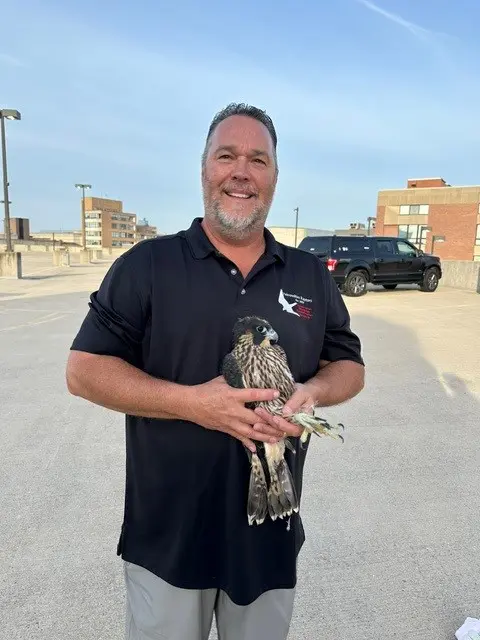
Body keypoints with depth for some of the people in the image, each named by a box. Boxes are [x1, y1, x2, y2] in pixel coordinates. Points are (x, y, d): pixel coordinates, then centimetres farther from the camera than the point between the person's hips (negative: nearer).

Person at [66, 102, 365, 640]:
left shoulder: (311, 275, 2)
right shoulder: (146, 265, -8)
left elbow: (350, 367, 9)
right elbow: (84, 371, -9)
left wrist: (312, 391, -15)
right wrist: (192, 402, -23)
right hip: (166, 533, -2)